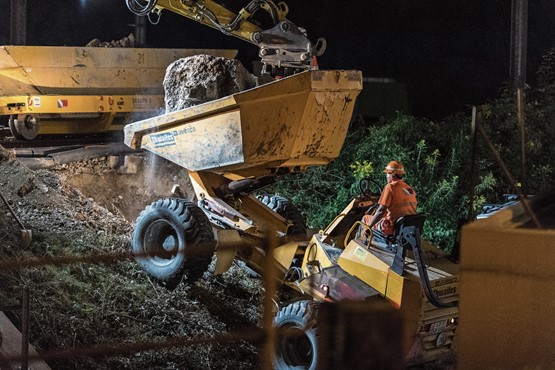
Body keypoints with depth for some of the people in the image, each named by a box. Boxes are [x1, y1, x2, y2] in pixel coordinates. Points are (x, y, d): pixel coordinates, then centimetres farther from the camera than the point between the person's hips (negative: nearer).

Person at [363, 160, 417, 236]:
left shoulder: (390, 187, -13)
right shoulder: (410, 188, 8)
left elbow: (381, 210, -18)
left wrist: (369, 226, -11)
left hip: (393, 227, -7)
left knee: (365, 218, 14)